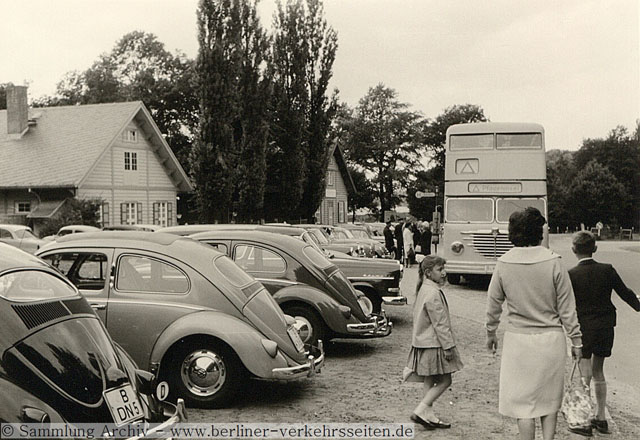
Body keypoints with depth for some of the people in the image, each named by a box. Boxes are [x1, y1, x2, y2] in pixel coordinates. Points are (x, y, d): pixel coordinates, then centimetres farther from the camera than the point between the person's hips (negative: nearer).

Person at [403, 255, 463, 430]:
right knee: (444, 381, -3)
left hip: (424, 342, 10)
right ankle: (420, 412, -5)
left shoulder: (424, 290, 12)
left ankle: (429, 416, 19)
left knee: (430, 381, 14)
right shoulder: (433, 294, -20)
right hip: (434, 345, -10)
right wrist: (448, 346, -16)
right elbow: (440, 324, -20)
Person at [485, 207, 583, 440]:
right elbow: (567, 307, -4)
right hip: (551, 338, 0)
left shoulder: (503, 264, -5)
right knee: (549, 398, 16)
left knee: (523, 400, 8)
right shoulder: (553, 263, -8)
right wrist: (576, 341, 6)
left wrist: (490, 333, 19)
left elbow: (493, 303, 4)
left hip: (518, 340, 0)